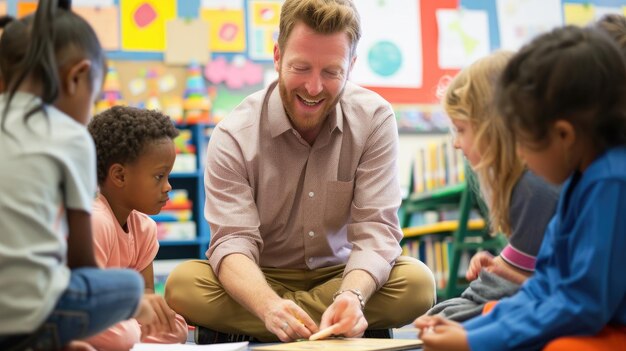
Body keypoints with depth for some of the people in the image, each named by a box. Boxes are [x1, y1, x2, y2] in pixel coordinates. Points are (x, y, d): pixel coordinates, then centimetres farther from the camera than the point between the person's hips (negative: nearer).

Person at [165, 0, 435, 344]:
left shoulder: (375, 118, -11)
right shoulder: (234, 135, -14)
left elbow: (376, 230, -17)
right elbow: (233, 241, -22)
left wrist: (351, 296, -39)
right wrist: (269, 306, -45)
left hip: (340, 275, 1)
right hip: (263, 280, -1)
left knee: (417, 283, -28)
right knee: (183, 285, -29)